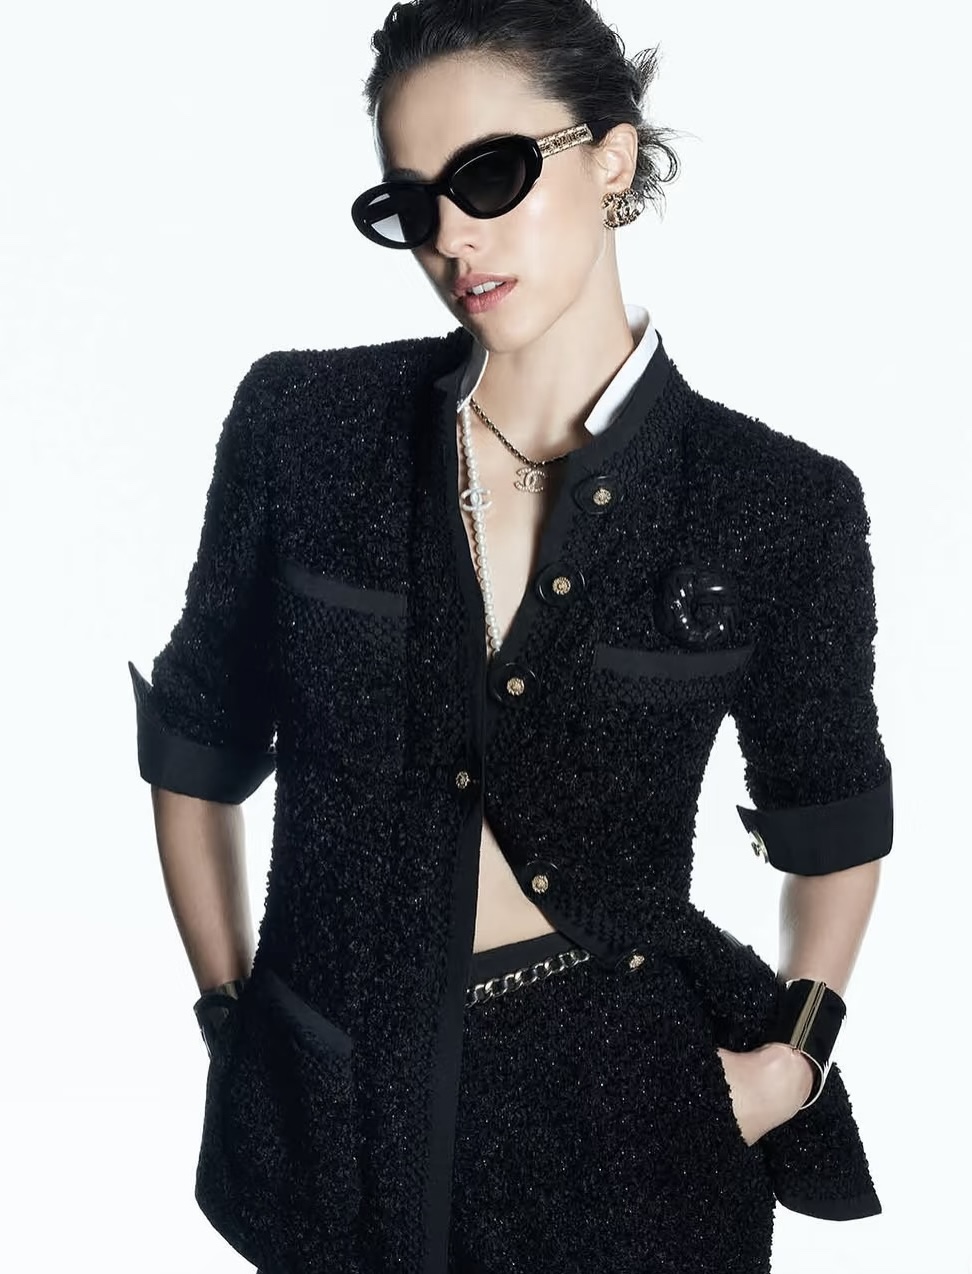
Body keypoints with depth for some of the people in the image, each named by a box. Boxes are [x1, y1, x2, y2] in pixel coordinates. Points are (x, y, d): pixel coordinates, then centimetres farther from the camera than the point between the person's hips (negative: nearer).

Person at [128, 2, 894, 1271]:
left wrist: (796, 1051, -4)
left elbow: (832, 817, 5)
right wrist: (231, 1005, 2)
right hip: (330, 1088, 1)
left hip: (620, 1105, -1)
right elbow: (197, 740, 3)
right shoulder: (303, 421, -8)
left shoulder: (781, 506, -9)